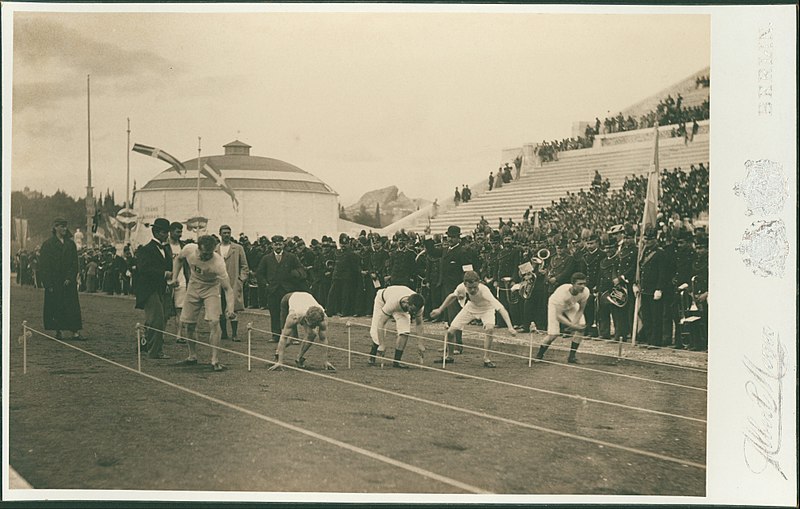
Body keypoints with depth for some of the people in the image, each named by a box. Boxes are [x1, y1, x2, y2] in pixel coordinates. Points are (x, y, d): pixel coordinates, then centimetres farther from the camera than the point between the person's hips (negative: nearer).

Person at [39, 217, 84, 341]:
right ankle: (58, 332, 10)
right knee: (56, 307, 1)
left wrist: (70, 278, -7)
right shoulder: (48, 244, -1)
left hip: (69, 283, 3)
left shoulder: (70, 244, 8)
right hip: (54, 283, -2)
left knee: (72, 307, -3)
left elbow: (75, 264, 6)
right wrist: (49, 284, -11)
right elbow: (44, 266, -4)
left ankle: (75, 332, -6)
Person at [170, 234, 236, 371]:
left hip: (211, 289, -4)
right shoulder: (189, 249, -23)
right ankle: (192, 356, 25)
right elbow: (178, 259, 4)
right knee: (188, 323, 5)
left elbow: (228, 288, -34)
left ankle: (215, 361, -12)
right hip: (193, 287, 4)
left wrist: (230, 308, -48)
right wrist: (174, 278, -6)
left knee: (214, 322, -19)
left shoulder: (218, 262, -33)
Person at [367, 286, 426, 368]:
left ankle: (396, 361, -9)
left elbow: (418, 324, -15)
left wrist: (420, 343, -18)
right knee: (376, 332, -10)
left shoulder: (417, 305, -33)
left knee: (405, 332, -20)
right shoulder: (393, 303, -48)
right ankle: (372, 356, 19)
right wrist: (382, 345, -41)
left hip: (402, 307, 3)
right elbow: (380, 323, -42)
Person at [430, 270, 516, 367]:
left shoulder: (484, 291, -42)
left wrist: (510, 327, -57)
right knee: (450, 331, -6)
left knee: (489, 328, -33)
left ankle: (486, 359, -16)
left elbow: (500, 308, -47)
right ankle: (449, 357, 20)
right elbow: (452, 296, -5)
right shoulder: (462, 287, -31)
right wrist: (439, 310, 3)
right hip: (471, 307, 3)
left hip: (486, 309, -3)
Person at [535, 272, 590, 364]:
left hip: (572, 305, 4)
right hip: (555, 305, -4)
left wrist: (575, 323, -25)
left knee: (581, 326, -17)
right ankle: (539, 356, 10)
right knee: (553, 334, -15)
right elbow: (558, 316, -39)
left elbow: (581, 309, -12)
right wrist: (574, 326, -46)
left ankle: (571, 356, -3)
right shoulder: (562, 292, -43)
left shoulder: (585, 291, -30)